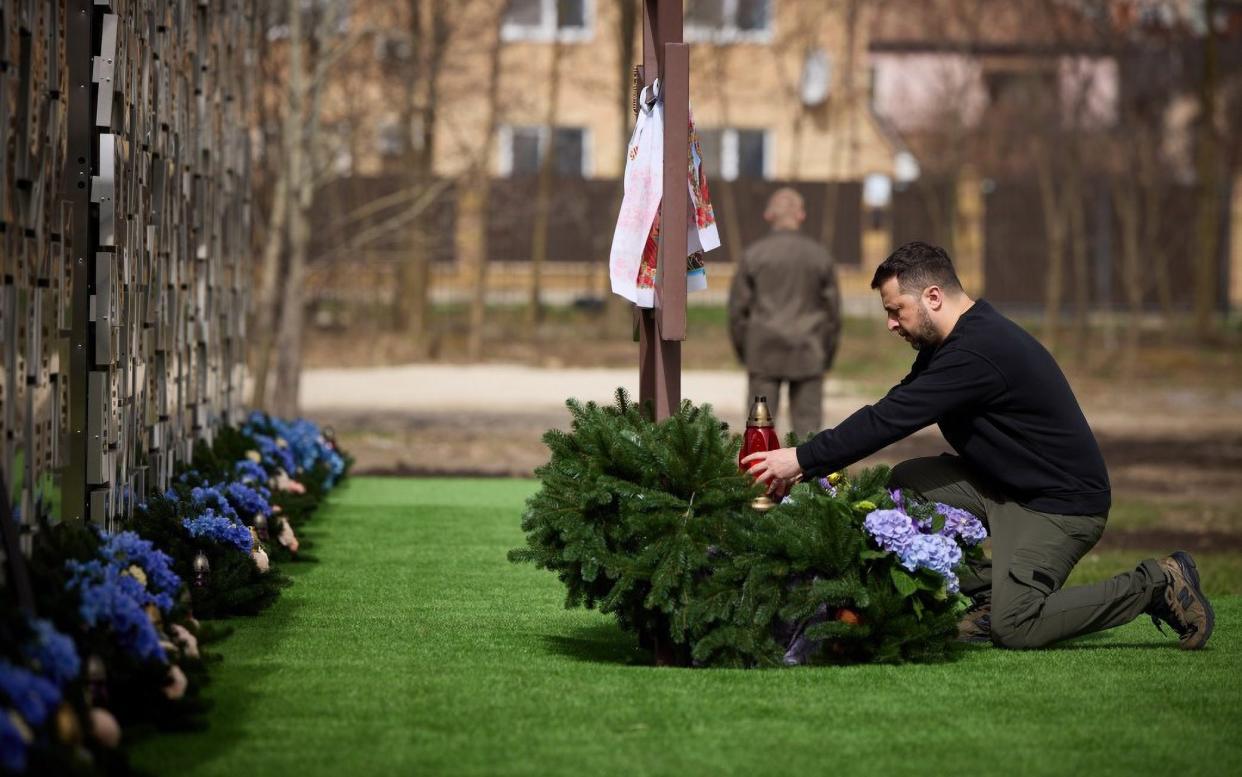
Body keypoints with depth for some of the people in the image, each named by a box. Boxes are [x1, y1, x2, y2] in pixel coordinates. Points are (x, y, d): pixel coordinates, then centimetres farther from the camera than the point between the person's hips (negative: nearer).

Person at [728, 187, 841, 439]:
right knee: (807, 421, 3)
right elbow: (833, 308, 4)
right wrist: (827, 353, 14)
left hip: (764, 353, -1)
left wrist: (742, 351, 11)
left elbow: (738, 307, 0)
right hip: (807, 356, 1)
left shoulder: (754, 255, -3)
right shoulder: (819, 255, 1)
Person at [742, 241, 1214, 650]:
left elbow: (890, 419, -26)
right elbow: (890, 411, 10)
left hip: (1061, 505, -10)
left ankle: (1155, 585, -3)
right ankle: (986, 592, 3)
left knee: (1014, 629, -18)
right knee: (907, 481, -2)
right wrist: (808, 464, 0)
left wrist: (803, 459, -21)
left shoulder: (979, 352, -25)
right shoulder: (955, 341, 7)